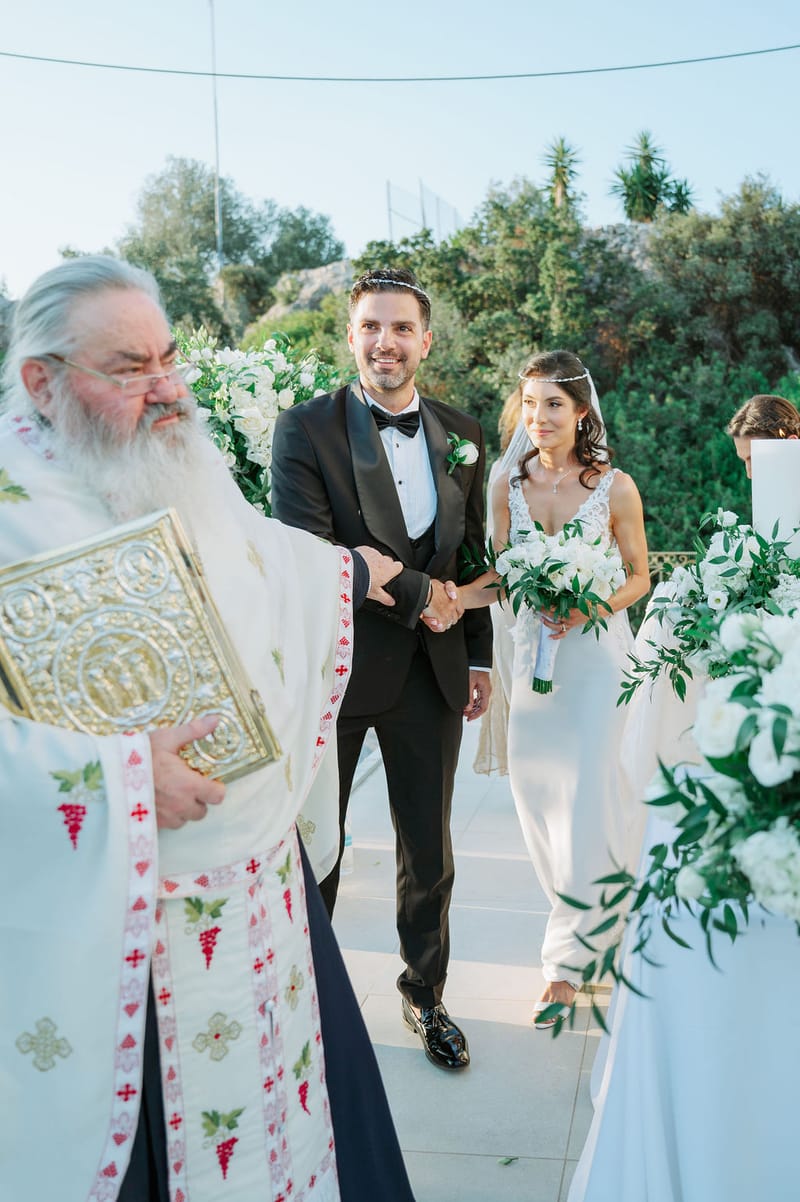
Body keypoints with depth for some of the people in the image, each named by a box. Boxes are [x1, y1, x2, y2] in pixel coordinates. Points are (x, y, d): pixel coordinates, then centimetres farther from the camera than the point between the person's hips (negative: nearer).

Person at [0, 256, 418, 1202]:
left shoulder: (189, 464, 5)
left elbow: (264, 556, 26)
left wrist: (353, 571, 42)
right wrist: (117, 771, -28)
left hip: (263, 876, 6)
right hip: (107, 924, -6)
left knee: (280, 1088, 21)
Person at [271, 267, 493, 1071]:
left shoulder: (461, 436, 6)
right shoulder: (305, 429, -8)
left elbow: (472, 554, 12)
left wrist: (479, 655, 12)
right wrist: (417, 595, -15)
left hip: (431, 673, 4)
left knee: (429, 854, 16)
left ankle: (425, 995, 39)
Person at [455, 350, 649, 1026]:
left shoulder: (615, 487, -6)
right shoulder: (509, 485, 3)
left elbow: (640, 577, 1)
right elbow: (502, 577, 5)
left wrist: (588, 609, -17)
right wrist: (448, 596, -14)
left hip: (595, 650, -3)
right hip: (531, 648, 4)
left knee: (584, 795, -5)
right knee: (534, 787, 7)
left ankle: (568, 959, 8)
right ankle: (600, 908, 33)